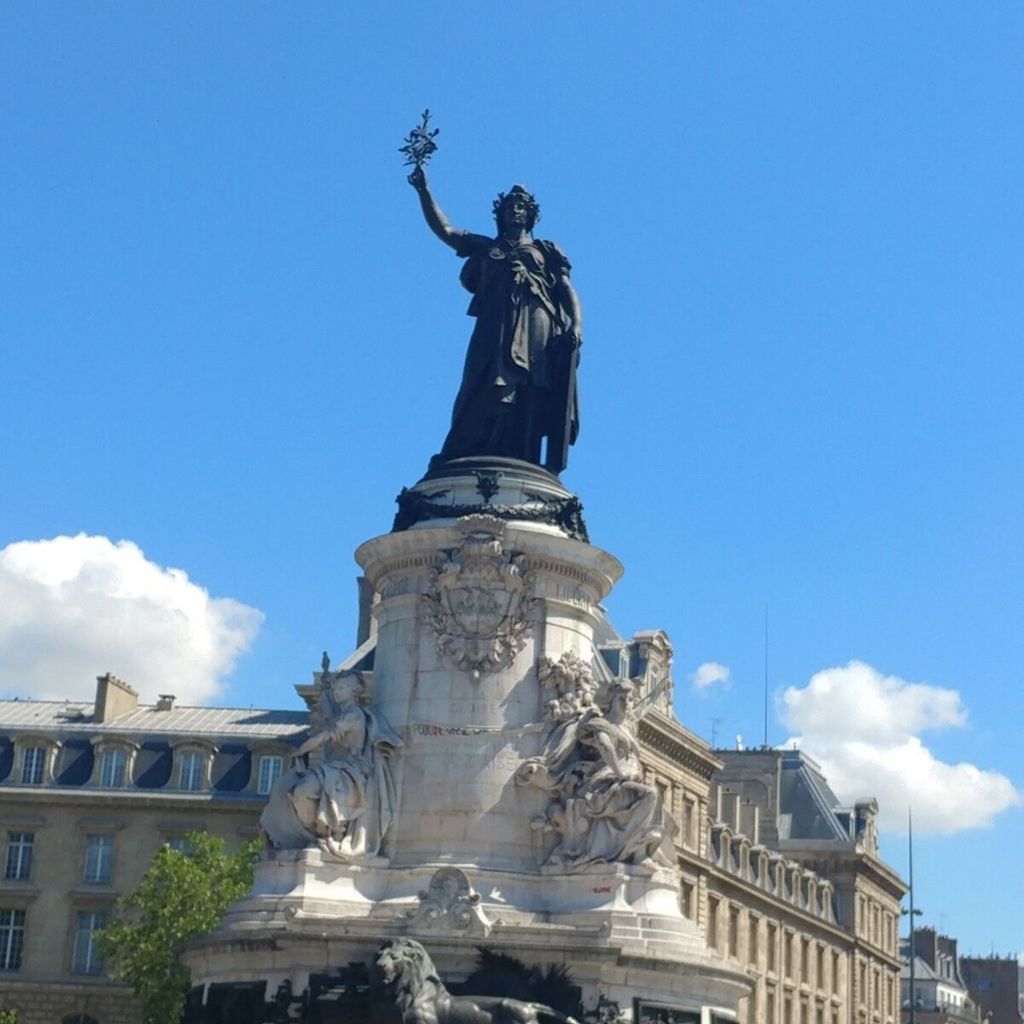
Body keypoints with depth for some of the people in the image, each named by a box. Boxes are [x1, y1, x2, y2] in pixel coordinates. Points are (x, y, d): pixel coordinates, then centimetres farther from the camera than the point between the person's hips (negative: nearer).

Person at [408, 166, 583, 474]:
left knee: (527, 402, -13)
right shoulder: (486, 248, 28)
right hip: (497, 330, 0)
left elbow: (567, 289, 13)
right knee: (488, 393, -16)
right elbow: (443, 229, 19)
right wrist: (424, 191, 9)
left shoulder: (546, 251, 25)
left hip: (537, 330, 0)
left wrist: (576, 323, -5)